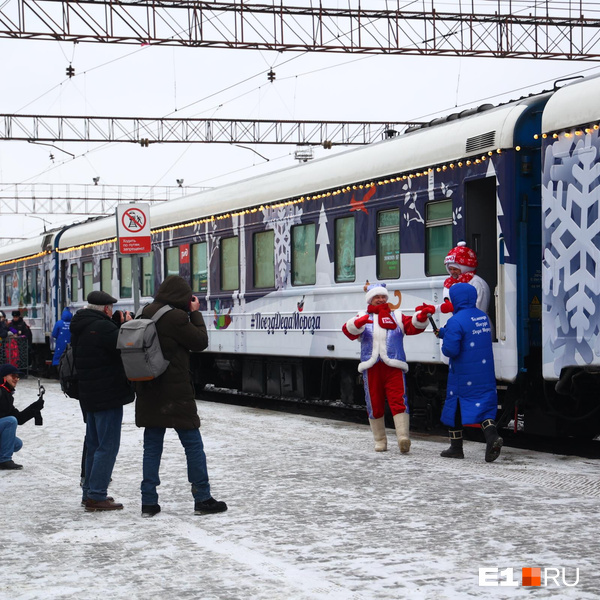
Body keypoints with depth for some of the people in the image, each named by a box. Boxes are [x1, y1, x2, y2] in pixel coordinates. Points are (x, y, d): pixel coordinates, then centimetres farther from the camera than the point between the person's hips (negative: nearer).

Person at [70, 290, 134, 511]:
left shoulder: (79, 329, 12)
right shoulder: (102, 327, -18)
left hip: (89, 396, 10)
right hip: (108, 396, -10)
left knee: (94, 444, 17)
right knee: (107, 446, -6)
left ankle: (89, 493, 22)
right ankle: (96, 496, -7)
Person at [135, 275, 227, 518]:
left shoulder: (146, 314, 6)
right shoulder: (175, 317, -16)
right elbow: (200, 341, -7)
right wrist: (195, 313, 2)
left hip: (148, 393, 7)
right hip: (175, 392, -7)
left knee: (152, 446, 10)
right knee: (193, 444, 4)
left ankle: (148, 502, 10)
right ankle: (202, 500, 8)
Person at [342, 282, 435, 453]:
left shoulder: (396, 316, 16)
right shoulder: (363, 317, 14)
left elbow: (413, 326, 1)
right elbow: (348, 330, -5)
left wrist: (422, 316, -20)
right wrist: (357, 323, -28)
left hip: (394, 366, -1)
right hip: (371, 367, 1)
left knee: (398, 400, -15)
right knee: (374, 404, 6)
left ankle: (403, 437, -24)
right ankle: (380, 441, 18)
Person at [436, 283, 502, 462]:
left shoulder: (456, 321, -17)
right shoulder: (483, 317, 9)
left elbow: (451, 350, -22)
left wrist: (444, 344, 1)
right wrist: (443, 333, 24)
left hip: (462, 375, -6)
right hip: (485, 373, 6)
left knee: (455, 407, 11)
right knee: (483, 406, 5)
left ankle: (456, 447, 19)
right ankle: (492, 437, -21)